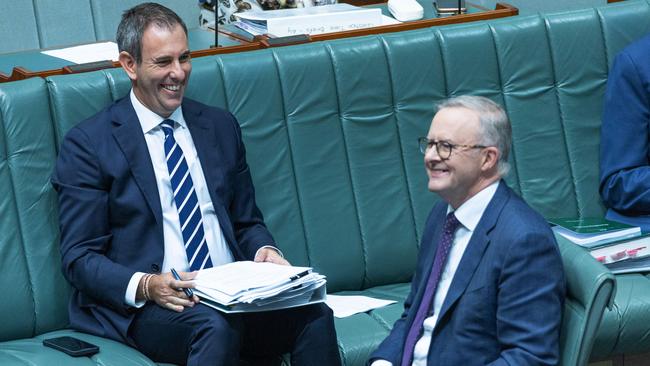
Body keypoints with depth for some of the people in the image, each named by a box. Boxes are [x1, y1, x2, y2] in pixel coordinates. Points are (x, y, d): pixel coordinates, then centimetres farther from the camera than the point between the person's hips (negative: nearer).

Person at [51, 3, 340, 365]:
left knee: (314, 313, -26)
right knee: (217, 326, -38)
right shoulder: (88, 143, 1)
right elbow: (79, 257, -2)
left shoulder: (221, 127, 18)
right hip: (147, 307, -5)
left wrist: (264, 250, -1)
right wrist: (146, 286, -21)